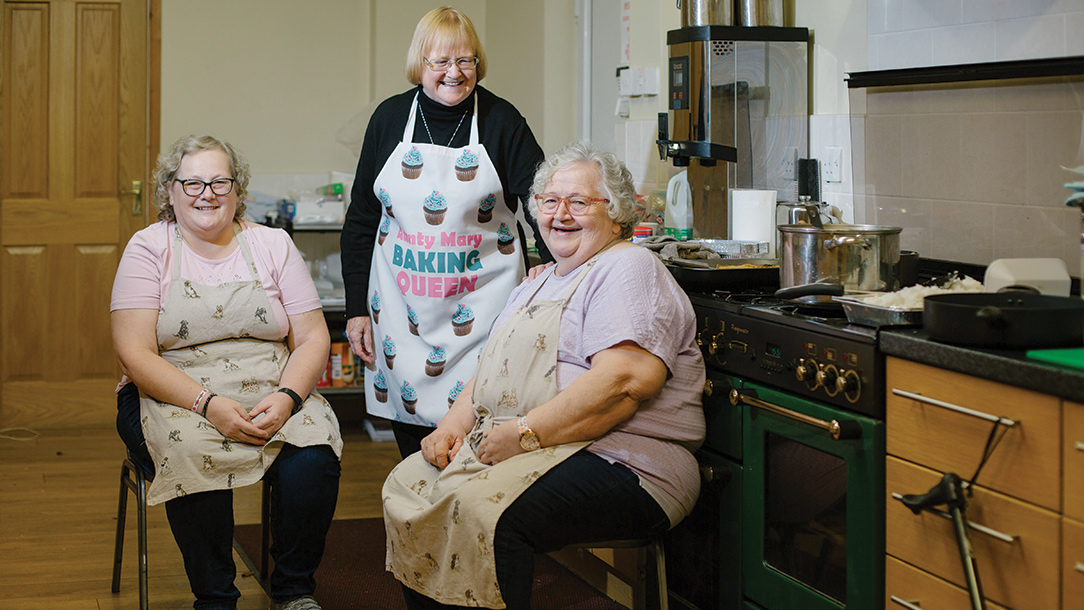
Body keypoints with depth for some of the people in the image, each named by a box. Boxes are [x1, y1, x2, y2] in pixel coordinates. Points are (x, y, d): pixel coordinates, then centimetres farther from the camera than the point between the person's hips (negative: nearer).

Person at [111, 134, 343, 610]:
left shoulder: (272, 245, 8)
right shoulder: (149, 249, 1)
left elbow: (313, 339, 5)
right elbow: (135, 355, -9)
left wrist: (287, 397, -16)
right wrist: (209, 404, -22)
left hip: (272, 397, 2)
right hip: (173, 399, -1)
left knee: (312, 459, -28)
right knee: (194, 454, -34)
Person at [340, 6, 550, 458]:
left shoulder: (501, 121, -2)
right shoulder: (390, 118, 4)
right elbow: (361, 218, 9)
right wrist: (357, 307, 4)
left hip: (480, 304, -2)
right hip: (401, 303, 2)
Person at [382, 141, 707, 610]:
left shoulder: (628, 269, -7)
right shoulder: (538, 285, 24)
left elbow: (629, 379, -23)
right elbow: (491, 373, 26)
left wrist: (524, 432, -22)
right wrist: (452, 427, 5)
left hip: (619, 463, -10)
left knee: (481, 510, -31)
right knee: (407, 483, -1)